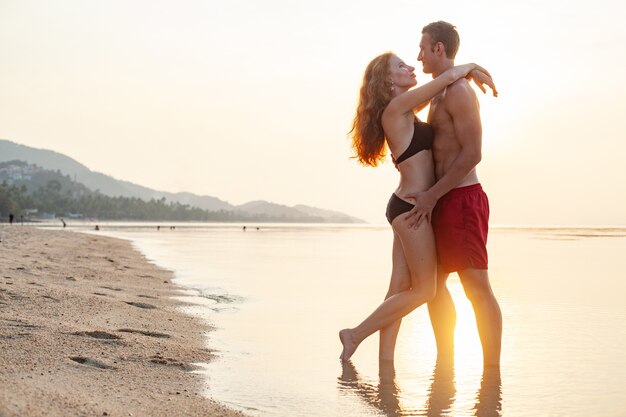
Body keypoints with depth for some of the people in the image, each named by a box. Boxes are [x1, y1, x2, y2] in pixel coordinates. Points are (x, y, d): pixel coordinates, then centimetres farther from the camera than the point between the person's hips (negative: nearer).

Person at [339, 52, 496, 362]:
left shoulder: (401, 110, 16)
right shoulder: (396, 107, -11)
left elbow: (441, 85, 31)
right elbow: (449, 76, -13)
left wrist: (471, 72, 17)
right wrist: (470, 67, 7)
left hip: (405, 207, 9)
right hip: (412, 207, -9)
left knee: (401, 287, 7)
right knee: (423, 290, -3)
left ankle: (385, 360, 9)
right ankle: (356, 335, 2)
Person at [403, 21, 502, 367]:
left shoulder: (459, 91, -11)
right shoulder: (440, 94, 20)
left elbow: (472, 154, -18)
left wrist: (432, 195, -17)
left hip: (461, 199, -10)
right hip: (443, 201, 10)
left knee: (476, 287, -9)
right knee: (433, 282, 13)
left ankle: (492, 369, -6)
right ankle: (445, 363, 20)